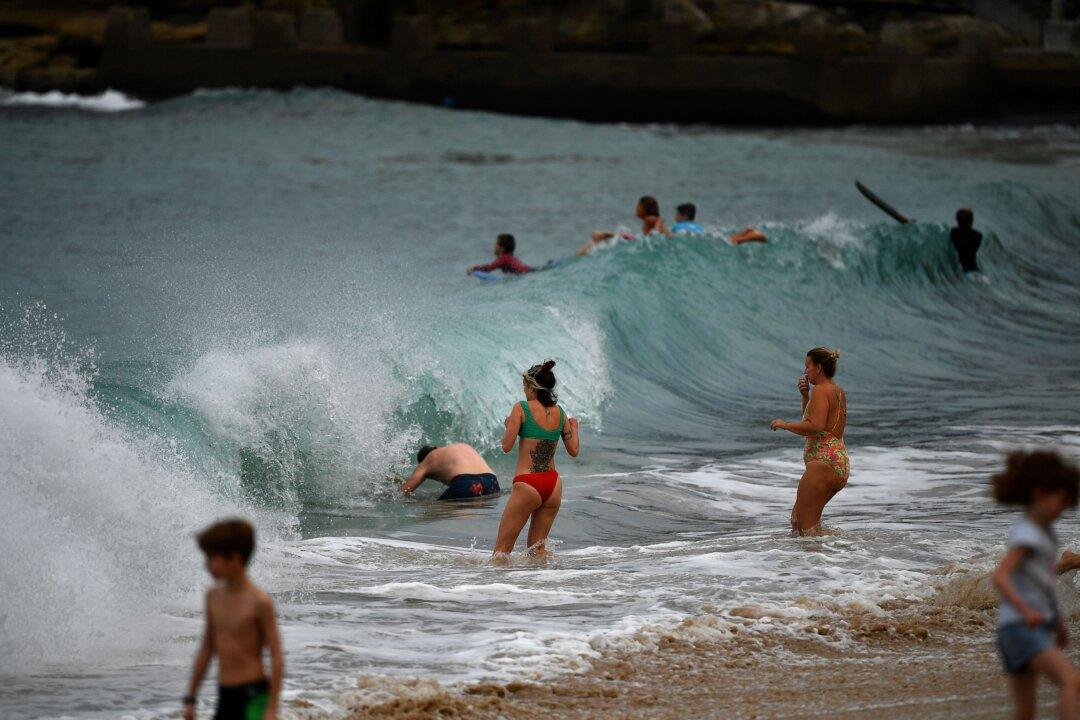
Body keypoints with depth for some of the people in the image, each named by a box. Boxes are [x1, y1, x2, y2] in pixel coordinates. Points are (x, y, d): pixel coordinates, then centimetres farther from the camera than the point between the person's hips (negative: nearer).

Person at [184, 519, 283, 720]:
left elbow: (277, 658, -12)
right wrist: (190, 698, 19)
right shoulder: (214, 596, 8)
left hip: (253, 696, -7)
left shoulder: (258, 601, -12)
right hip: (225, 696, 7)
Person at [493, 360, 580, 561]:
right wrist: (574, 427, 30)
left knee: (501, 549, 0)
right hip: (553, 483, 5)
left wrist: (508, 425, 11)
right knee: (538, 548, 18)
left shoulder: (521, 408, -8)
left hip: (527, 484, -5)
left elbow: (506, 446, -9)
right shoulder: (559, 413, 6)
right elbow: (574, 450, 10)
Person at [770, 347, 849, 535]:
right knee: (797, 517, 18)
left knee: (805, 524, -6)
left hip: (824, 462, -10)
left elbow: (815, 427, -24)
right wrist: (805, 396, 17)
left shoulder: (821, 391, -12)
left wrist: (785, 425, -13)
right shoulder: (838, 391, 18)